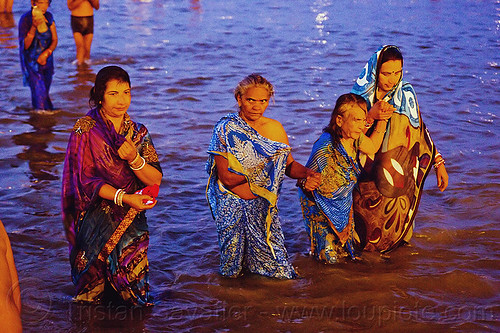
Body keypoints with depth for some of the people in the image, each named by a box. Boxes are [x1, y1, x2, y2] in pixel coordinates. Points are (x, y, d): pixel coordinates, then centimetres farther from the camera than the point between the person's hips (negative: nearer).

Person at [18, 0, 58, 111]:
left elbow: (55, 40, 5)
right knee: (39, 90, -11)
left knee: (45, 88, 8)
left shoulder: (48, 17, 0)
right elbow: (25, 45, -18)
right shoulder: (25, 19, -14)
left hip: (46, 59, 5)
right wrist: (34, 27, -31)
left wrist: (46, 53, -14)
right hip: (32, 62, -5)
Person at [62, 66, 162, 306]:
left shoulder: (138, 132, 4)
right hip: (95, 220, -3)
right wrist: (123, 197, -22)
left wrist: (134, 158, -19)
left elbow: (156, 180, -1)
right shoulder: (85, 130, -8)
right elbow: (86, 180, -11)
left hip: (131, 218, 3)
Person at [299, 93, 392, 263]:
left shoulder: (355, 137, -14)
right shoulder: (325, 148, -35)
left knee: (346, 251, 17)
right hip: (320, 205, -7)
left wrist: (382, 121, 0)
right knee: (330, 257, 0)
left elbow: (372, 147, 9)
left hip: (344, 204, 7)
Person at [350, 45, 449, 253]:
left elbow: (421, 132, 6)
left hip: (398, 178, 2)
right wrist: (370, 117, -30)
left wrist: (439, 162, 4)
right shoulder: (360, 96, -10)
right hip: (366, 178, -1)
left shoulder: (406, 95, -3)